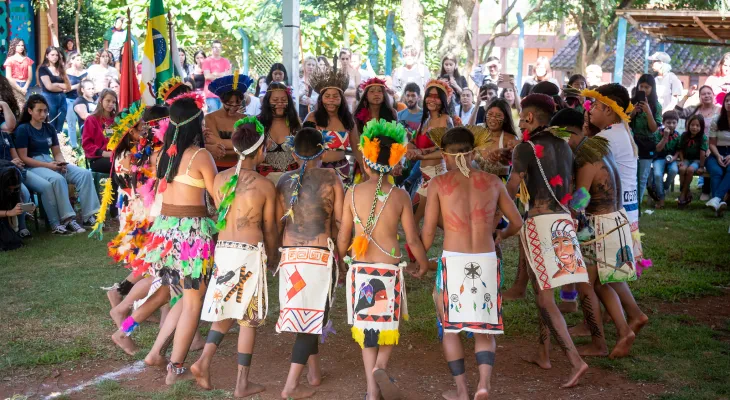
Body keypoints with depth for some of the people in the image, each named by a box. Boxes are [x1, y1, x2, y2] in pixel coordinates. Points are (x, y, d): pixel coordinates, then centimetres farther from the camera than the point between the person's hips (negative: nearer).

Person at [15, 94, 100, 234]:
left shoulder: (49, 128, 14)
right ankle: (67, 219, -32)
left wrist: (61, 162, -9)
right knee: (57, 179, -37)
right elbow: (23, 158, -10)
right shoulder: (23, 129, -5)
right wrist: (48, 165, -18)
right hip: (32, 167, -6)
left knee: (85, 174, -16)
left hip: (51, 164, 6)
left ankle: (88, 216, -24)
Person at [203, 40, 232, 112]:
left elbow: (228, 75, 3)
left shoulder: (226, 61, 13)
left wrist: (215, 74, -7)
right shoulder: (207, 61, 3)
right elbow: (207, 76, -7)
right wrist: (222, 76, -4)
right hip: (211, 94, -3)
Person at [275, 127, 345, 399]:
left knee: (303, 314, 19)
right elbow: (340, 221, -2)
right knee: (314, 316, 1)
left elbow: (277, 223, 7)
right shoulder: (331, 177, -2)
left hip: (290, 255, 4)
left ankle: (314, 372, 30)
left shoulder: (284, 180, 7)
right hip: (320, 255, -4)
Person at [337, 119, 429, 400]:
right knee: (389, 323, 17)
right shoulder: (400, 195, -6)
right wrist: (423, 263, 15)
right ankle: (381, 367, -7)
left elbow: (343, 236, 2)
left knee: (366, 324, 11)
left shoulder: (353, 193, -3)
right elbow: (412, 239, -3)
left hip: (360, 267, 1)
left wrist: (341, 260, 21)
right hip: (390, 267, -1)